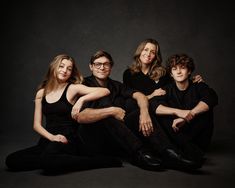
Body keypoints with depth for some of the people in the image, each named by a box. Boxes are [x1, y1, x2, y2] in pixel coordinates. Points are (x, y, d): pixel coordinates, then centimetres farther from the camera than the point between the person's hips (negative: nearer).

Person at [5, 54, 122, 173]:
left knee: (49, 160, -36)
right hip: (47, 141, 4)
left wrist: (82, 99, -21)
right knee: (11, 160, -18)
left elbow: (105, 91, -10)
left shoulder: (73, 88, 0)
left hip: (68, 141, -4)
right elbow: (37, 125, 8)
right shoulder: (41, 93, 12)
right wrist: (52, 137, -10)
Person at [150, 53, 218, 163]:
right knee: (160, 116, -24)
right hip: (175, 133, 1)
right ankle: (193, 151, -32)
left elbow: (212, 98, -23)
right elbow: (154, 106, -18)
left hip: (196, 135, -1)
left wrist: (188, 115, -34)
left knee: (205, 109, -23)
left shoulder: (198, 87, 0)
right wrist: (178, 112, -34)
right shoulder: (167, 89, 2)